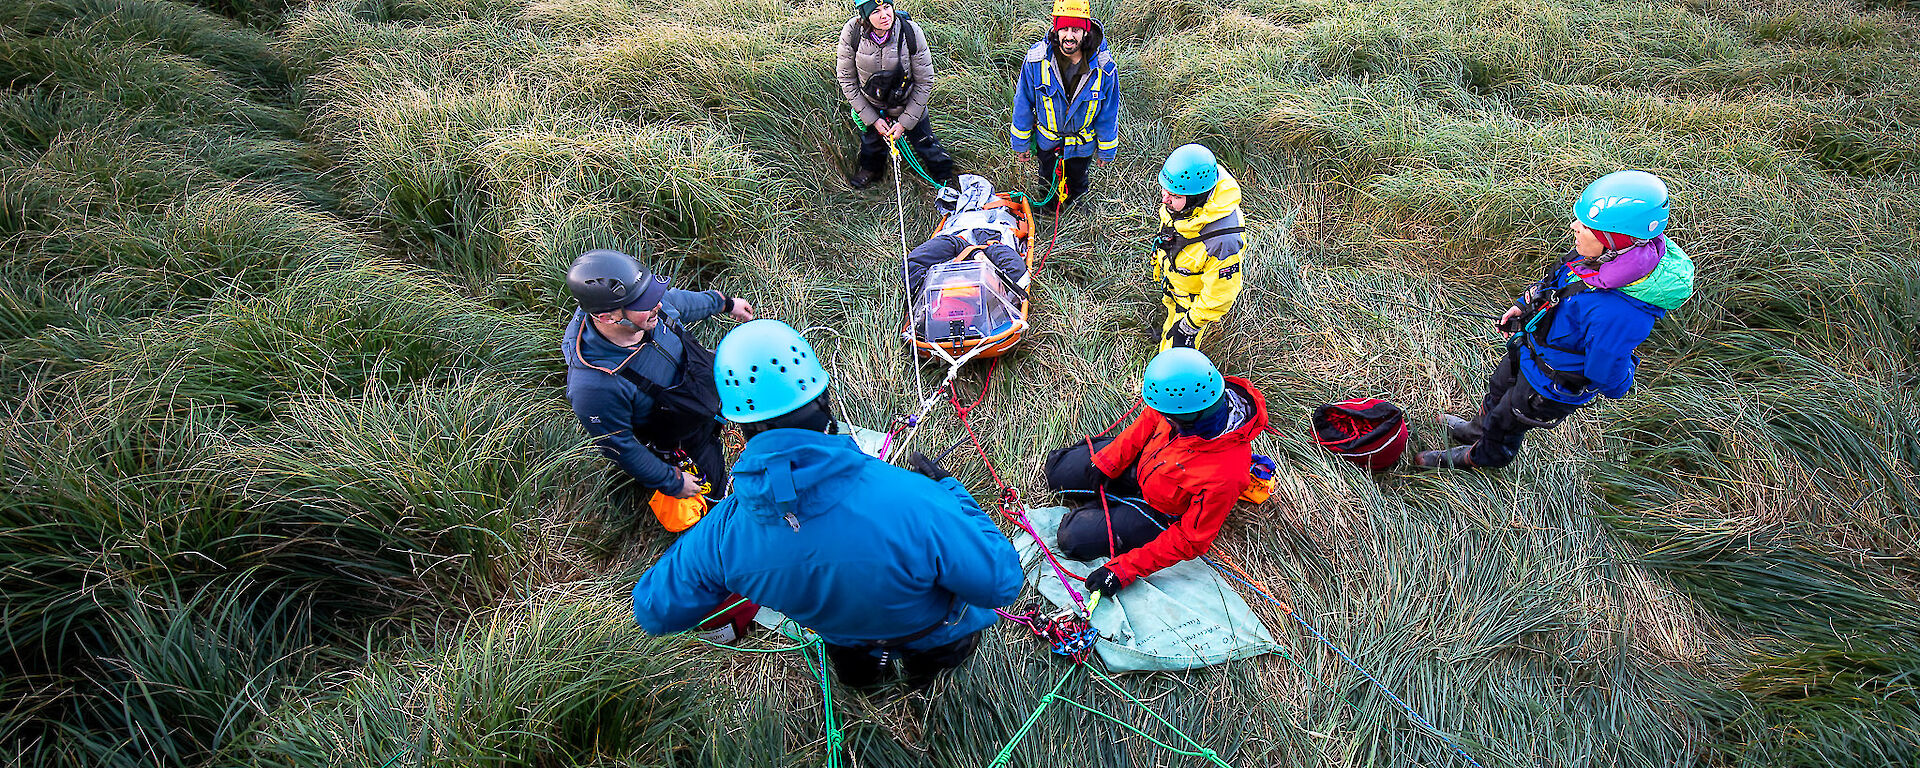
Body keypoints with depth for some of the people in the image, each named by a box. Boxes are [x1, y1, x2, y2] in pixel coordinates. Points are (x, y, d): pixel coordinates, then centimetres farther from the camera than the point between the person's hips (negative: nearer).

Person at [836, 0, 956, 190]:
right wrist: (872, 118, -14)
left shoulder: (911, 32, -31)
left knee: (923, 140, 11)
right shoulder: (851, 32, -28)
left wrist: (905, 122, -17)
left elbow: (924, 82, -19)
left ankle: (944, 176, 41)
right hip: (870, 103, 2)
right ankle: (871, 168, 59)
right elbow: (847, 79, -15)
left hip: (907, 102, -2)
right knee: (870, 135, 25)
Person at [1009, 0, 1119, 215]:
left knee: (1077, 180, 27)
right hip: (1047, 139, 0)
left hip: (1082, 143, 0)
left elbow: (1108, 114, -13)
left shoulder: (1103, 67, -28)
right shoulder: (1036, 59, -28)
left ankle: (1073, 203, 61)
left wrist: (1106, 149, -3)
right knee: (1048, 177, 27)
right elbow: (1023, 103, -14)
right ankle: (1051, 207, 61)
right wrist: (1021, 143, -6)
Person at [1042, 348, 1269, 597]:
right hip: (1142, 458, 5)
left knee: (1074, 538, -10)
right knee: (1058, 469, 5)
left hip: (1163, 511, -5)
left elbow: (1190, 541, -27)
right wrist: (1108, 460, -6)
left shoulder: (1222, 478, -42)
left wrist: (1125, 569, -25)